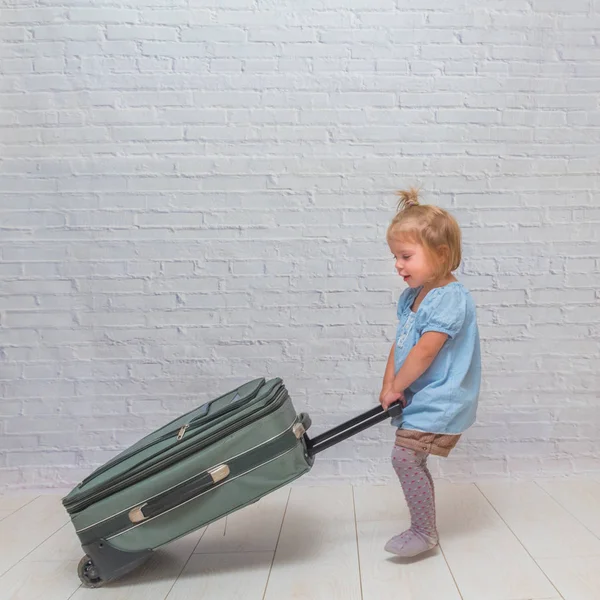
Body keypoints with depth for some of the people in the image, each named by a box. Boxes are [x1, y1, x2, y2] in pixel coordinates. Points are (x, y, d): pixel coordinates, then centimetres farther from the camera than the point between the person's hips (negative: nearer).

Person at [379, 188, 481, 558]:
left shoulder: (450, 298, -21)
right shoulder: (411, 296, 8)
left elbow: (424, 351, -24)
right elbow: (400, 343, 9)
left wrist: (395, 388, -14)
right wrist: (390, 384, -4)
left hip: (439, 400, -9)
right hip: (418, 398, 9)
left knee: (405, 456, -14)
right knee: (413, 461, 15)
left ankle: (424, 533, 2)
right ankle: (423, 529, 31)